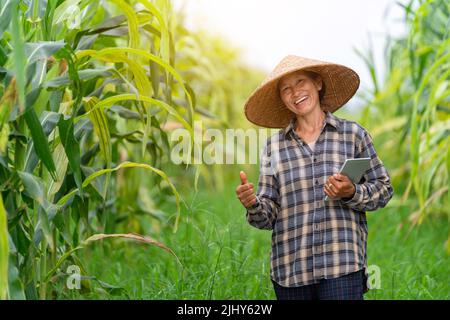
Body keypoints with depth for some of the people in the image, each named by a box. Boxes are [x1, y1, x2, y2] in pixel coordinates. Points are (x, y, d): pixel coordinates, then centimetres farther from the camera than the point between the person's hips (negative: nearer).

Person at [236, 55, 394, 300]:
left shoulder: (353, 134, 7)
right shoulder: (274, 146, 10)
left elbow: (383, 190, 8)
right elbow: (268, 216, 8)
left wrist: (352, 193, -11)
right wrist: (252, 205, -13)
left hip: (343, 265, -2)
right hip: (290, 269, 2)